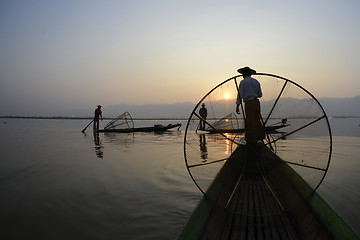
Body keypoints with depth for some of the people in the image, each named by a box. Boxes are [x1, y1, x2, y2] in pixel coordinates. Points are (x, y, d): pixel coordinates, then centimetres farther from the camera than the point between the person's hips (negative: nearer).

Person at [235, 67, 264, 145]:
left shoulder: (243, 82, -5)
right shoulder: (256, 81, 11)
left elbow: (240, 95, -9)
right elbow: (260, 95, 12)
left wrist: (237, 106, -4)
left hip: (249, 103, -6)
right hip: (256, 102, 6)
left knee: (250, 122, 1)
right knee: (257, 120, 17)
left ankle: (252, 140, 5)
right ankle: (259, 136, 25)